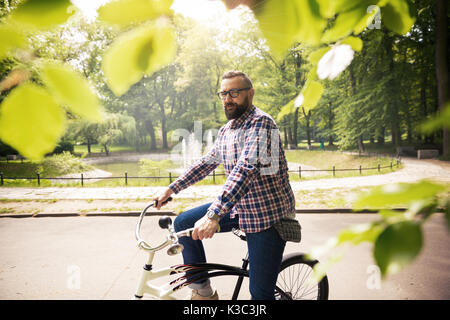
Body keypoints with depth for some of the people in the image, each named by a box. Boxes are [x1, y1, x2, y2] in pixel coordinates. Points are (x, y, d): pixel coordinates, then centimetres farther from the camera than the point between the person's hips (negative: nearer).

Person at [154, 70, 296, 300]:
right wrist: (170, 190, 16)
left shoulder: (260, 122, -19)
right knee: (183, 223, 4)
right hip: (239, 206, 8)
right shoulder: (225, 131, 9)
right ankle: (203, 292, 15)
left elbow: (247, 168, -33)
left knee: (260, 293, -6)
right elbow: (206, 163, 20)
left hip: (267, 214, -8)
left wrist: (214, 215, -42)